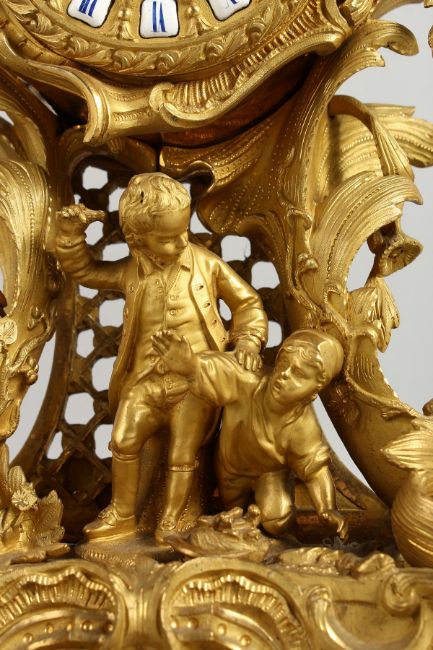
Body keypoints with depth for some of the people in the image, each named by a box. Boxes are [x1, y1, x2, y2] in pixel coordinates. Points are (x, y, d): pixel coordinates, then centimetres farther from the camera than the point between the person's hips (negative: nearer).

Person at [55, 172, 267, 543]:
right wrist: (71, 232, -5)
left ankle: (170, 523, 16)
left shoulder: (206, 264, -3)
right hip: (148, 377, 3)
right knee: (124, 441, 1)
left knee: (183, 454, 1)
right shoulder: (131, 272, 2)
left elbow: (246, 302, 6)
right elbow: (82, 269, 13)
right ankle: (122, 516, 17)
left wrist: (249, 341, -9)